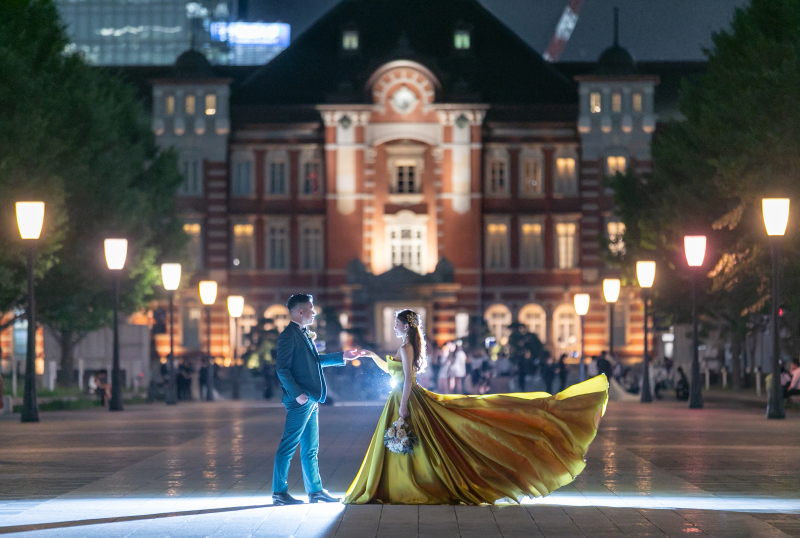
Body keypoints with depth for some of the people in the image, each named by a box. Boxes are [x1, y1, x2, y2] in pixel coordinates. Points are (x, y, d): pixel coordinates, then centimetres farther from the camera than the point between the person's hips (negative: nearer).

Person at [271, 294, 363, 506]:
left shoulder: (304, 334, 16)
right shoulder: (289, 335, -13)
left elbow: (315, 360, 26)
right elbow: (282, 369, -18)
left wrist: (342, 357, 28)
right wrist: (297, 393, -22)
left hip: (311, 401, 10)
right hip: (300, 401, -10)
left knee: (310, 449, 13)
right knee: (288, 447, -4)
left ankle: (315, 490, 18)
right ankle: (279, 492, -1)